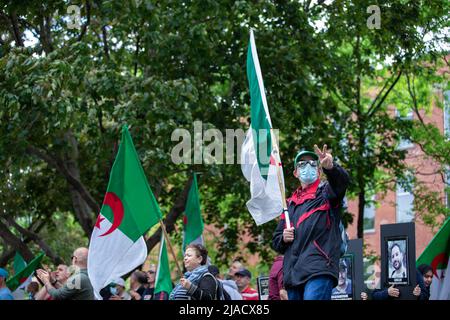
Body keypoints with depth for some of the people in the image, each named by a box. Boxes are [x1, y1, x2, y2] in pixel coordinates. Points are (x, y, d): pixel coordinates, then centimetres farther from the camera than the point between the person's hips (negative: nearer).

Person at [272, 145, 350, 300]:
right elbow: (276, 241, 30)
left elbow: (342, 180, -14)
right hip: (293, 273, 7)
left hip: (319, 270, -7)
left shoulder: (325, 192, 11)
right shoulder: (290, 203, 27)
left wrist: (330, 167, -37)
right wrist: (283, 238, 5)